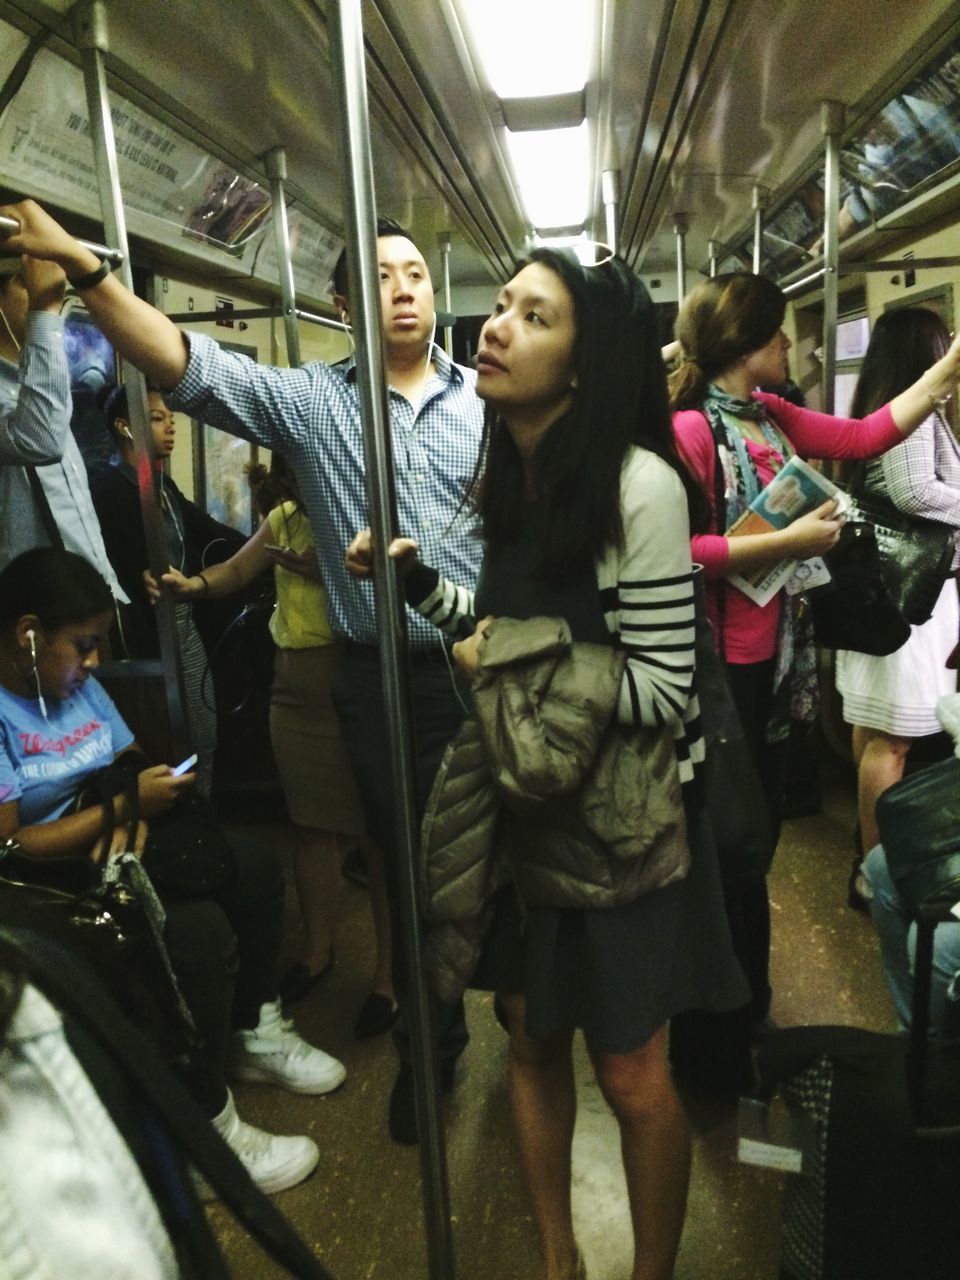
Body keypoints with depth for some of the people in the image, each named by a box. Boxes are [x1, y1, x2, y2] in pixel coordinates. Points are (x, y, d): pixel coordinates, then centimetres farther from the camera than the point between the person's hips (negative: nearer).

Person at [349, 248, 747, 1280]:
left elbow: (662, 690, -21)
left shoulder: (640, 483, -22)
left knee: (629, 1074, 10)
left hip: (621, 816, -6)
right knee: (530, 1039, 19)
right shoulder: (508, 475, 2)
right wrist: (415, 579, -1)